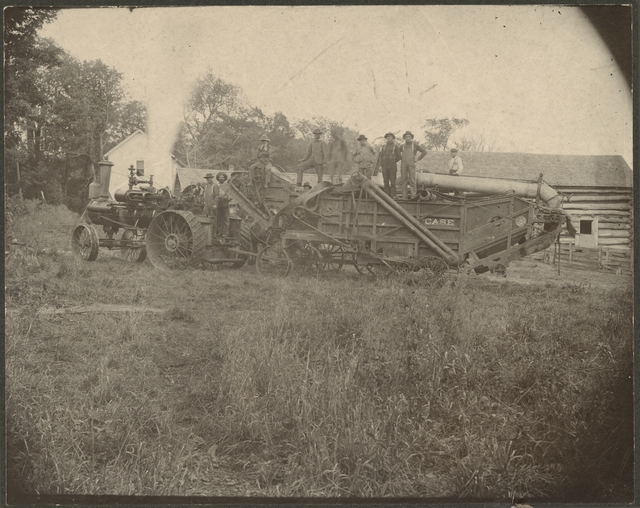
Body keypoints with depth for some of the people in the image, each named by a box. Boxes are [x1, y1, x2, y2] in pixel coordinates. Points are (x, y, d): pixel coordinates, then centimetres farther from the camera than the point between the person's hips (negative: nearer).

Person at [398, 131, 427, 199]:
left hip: (411, 165, -3)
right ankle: (404, 196, 4)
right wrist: (401, 158, 13)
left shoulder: (415, 145, 3)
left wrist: (418, 159, 0)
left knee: (412, 180, -7)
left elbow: (424, 152, 4)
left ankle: (413, 196, -6)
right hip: (403, 165, 3)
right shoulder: (402, 146, 11)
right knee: (403, 181, 0)